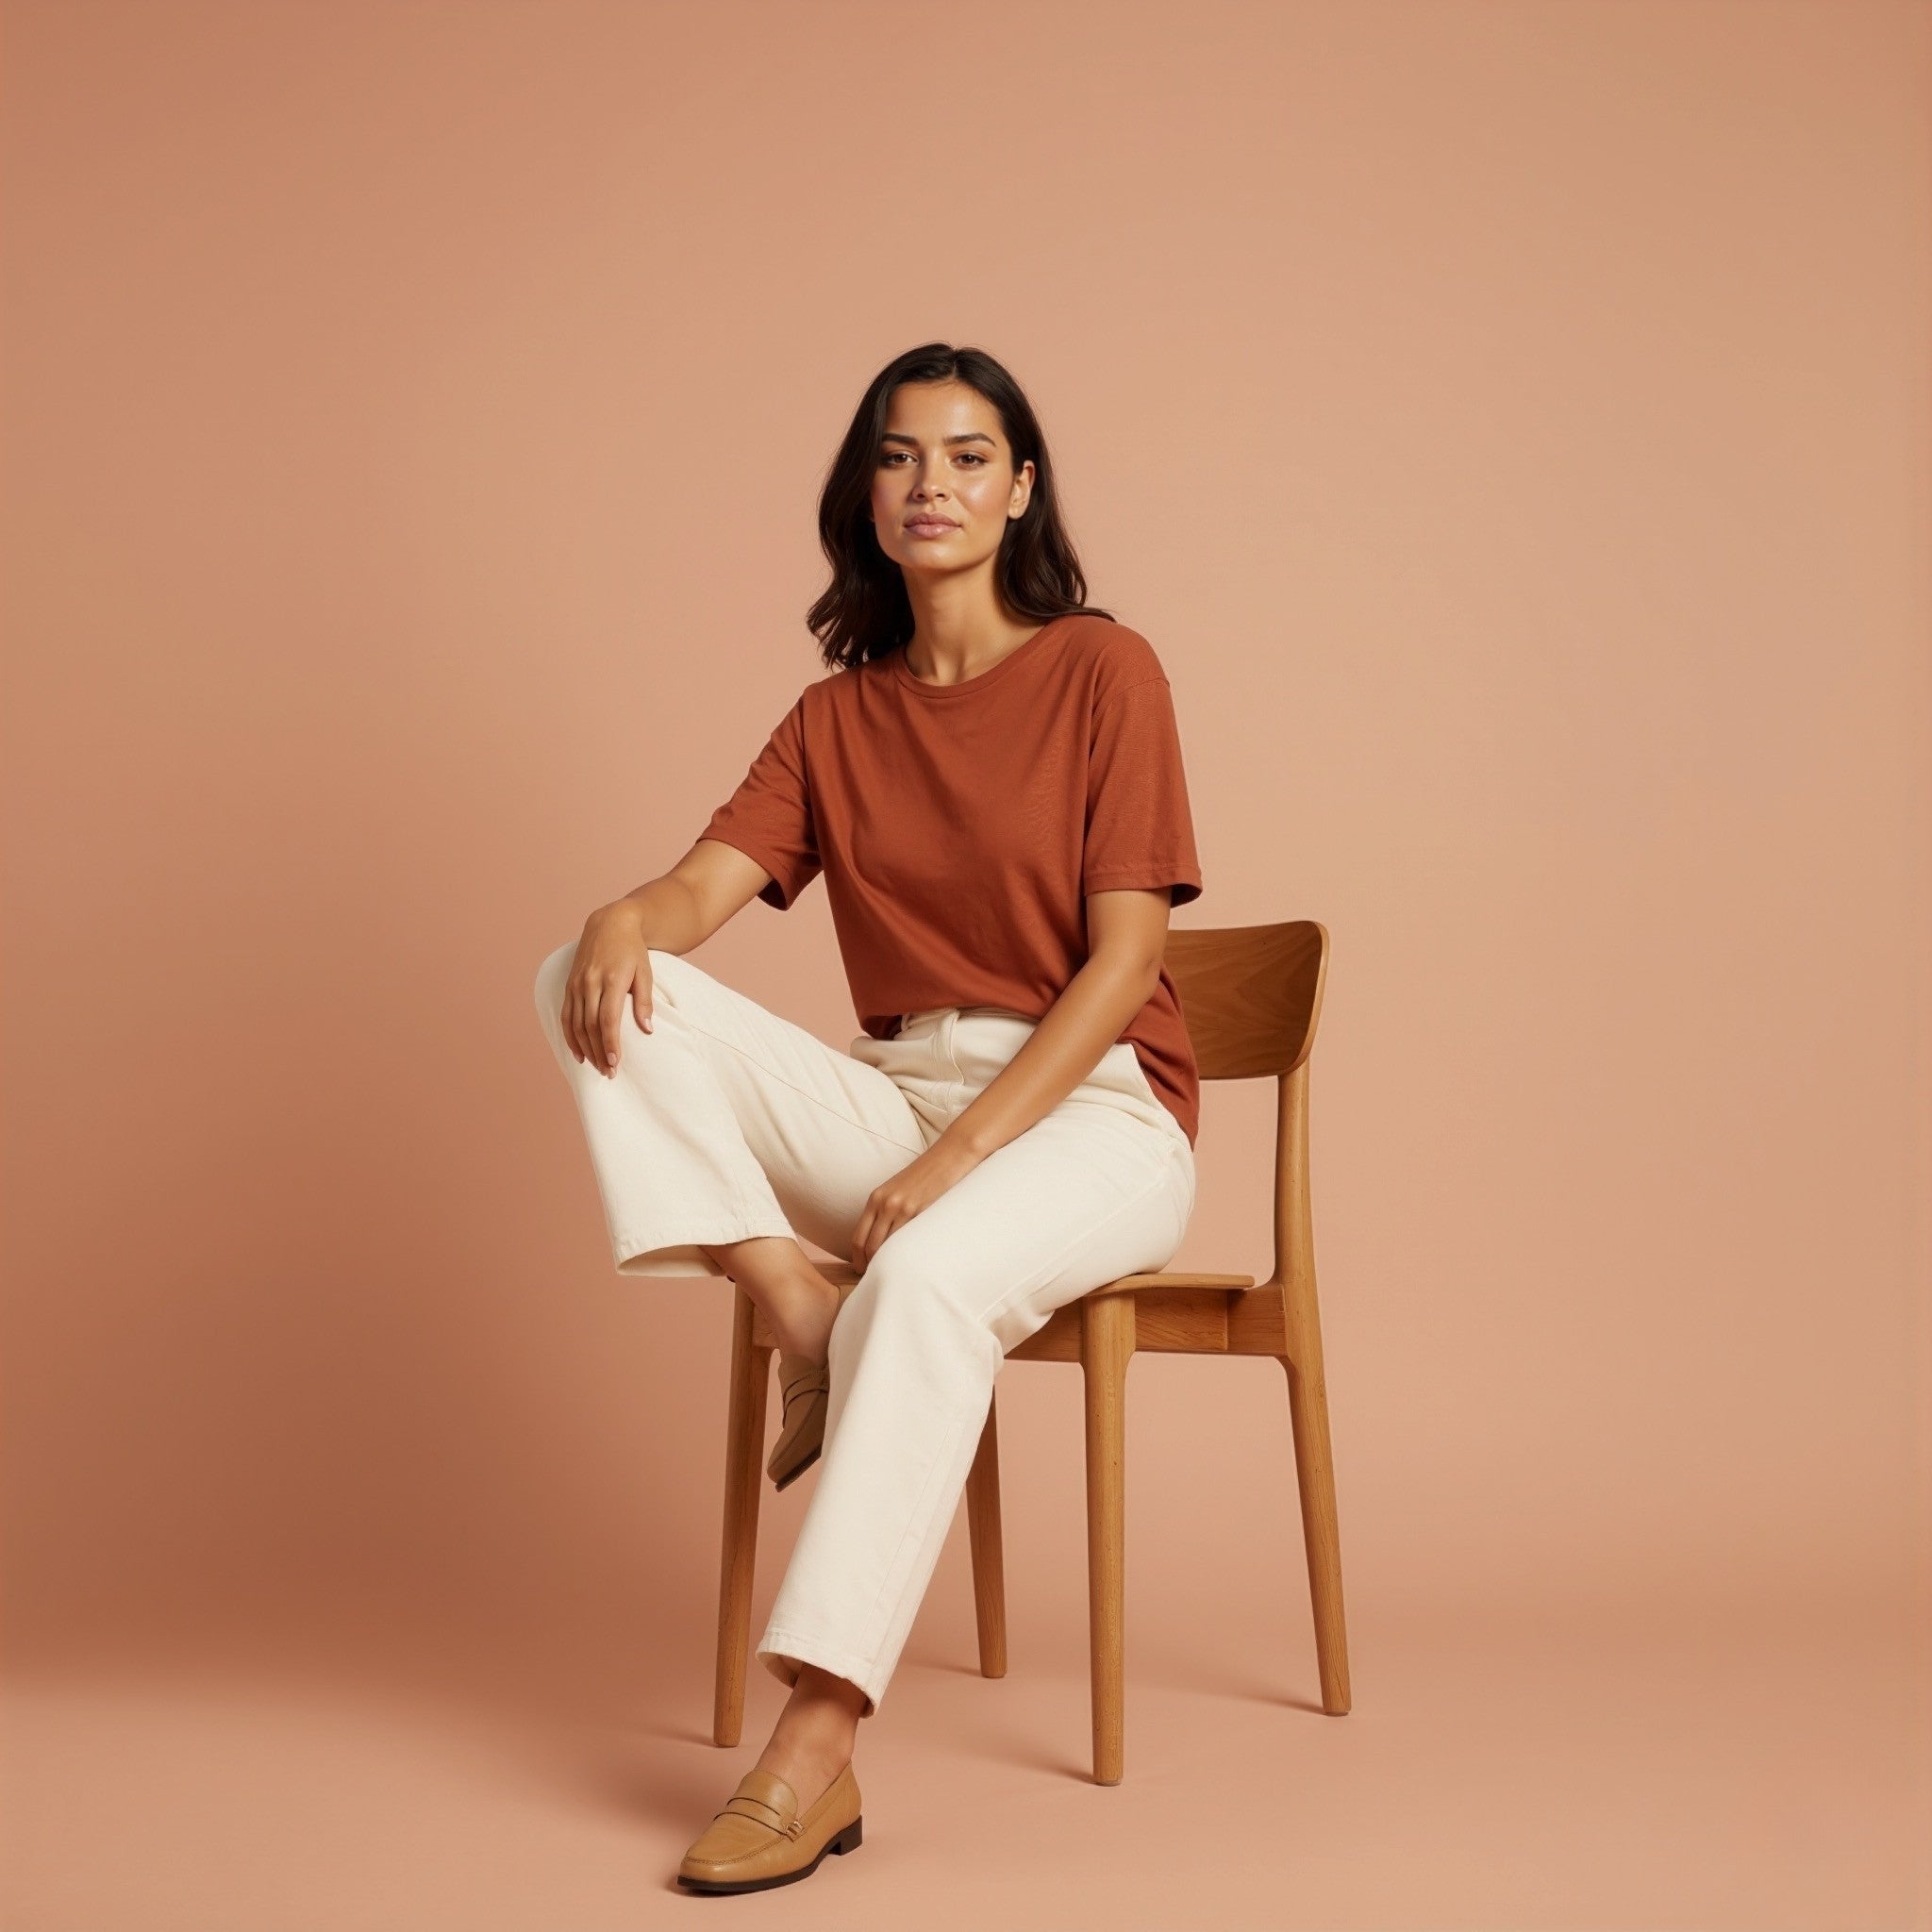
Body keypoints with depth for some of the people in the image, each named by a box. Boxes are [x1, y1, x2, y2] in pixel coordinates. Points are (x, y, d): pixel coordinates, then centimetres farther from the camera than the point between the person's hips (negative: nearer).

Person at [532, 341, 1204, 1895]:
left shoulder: (1103, 670, -2)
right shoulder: (838, 716, 13)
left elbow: (1125, 954, -10)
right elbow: (702, 887, 0)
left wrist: (958, 1154, -20)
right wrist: (627, 917, -27)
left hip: (1089, 1103, -5)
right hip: (895, 1097, 5)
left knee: (931, 1275, -39)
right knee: (598, 990, -15)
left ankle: (816, 1750, -38)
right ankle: (811, 1335, -21)